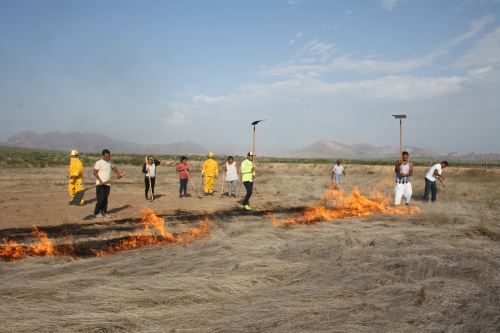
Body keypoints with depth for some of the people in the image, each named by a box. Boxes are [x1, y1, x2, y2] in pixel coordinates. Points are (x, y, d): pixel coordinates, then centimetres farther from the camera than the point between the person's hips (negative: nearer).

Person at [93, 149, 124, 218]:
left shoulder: (109, 162, 14)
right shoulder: (99, 163, -8)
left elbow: (113, 168, 31)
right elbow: (95, 173, -11)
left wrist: (118, 173, 15)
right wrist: (100, 180, -21)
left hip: (107, 184, 7)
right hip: (100, 184, -7)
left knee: (105, 199, 8)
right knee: (100, 199, -9)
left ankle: (104, 212, 15)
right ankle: (97, 213, -1)